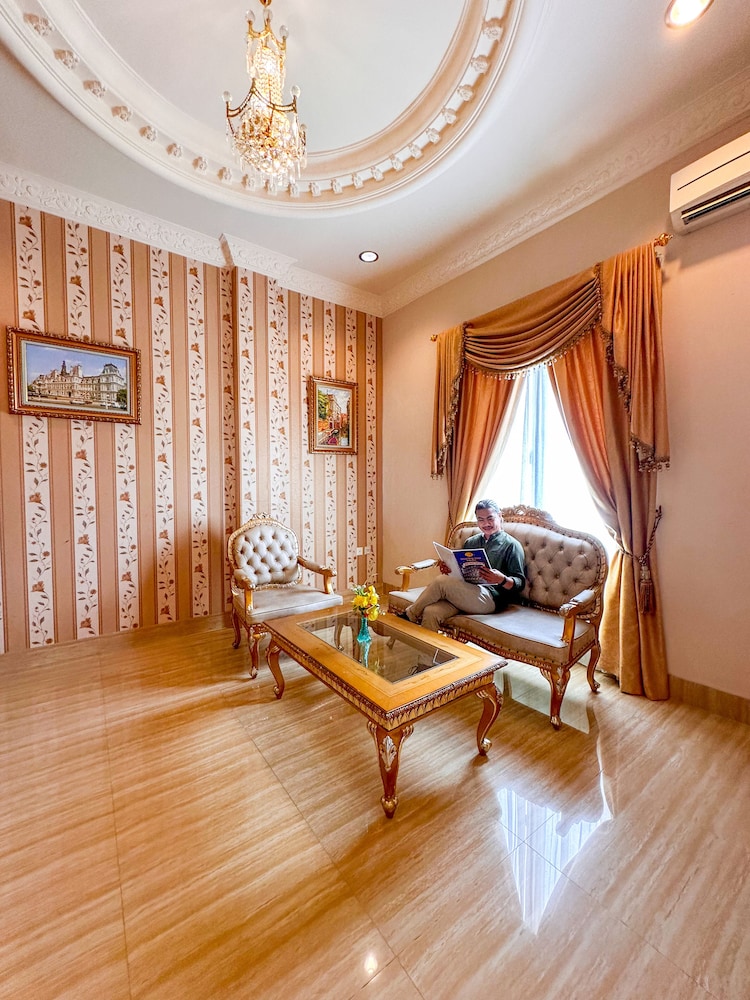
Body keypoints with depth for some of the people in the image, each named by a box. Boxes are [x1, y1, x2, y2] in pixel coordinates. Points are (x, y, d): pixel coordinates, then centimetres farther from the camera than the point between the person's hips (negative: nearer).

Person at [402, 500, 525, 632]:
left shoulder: (512, 545, 7)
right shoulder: (470, 542, 25)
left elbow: (520, 583, 1)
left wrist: (502, 580, -21)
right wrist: (447, 569, 4)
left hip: (490, 598, -5)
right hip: (462, 594, 5)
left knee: (442, 581, -26)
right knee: (430, 612, -27)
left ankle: (410, 614, -5)